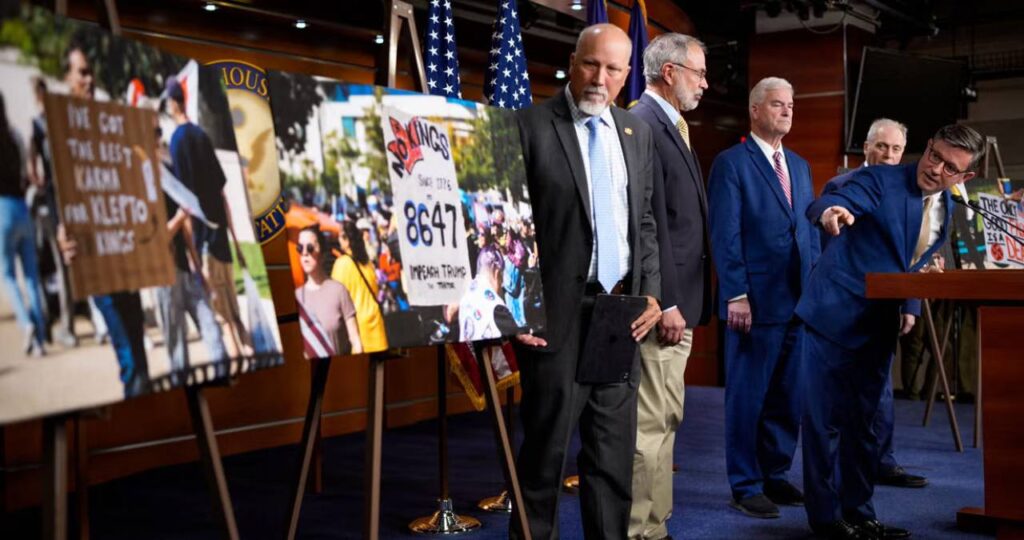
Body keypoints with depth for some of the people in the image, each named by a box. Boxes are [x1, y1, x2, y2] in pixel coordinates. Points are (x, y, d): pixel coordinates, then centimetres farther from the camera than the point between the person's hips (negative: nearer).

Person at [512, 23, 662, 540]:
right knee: (547, 444, 5)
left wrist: (651, 291, 5)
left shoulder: (637, 132, 12)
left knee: (615, 449, 10)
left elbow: (645, 221, 16)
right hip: (558, 311, -5)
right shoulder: (529, 125, -5)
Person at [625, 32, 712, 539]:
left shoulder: (670, 126, 18)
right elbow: (650, 224, -20)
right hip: (664, 302, -10)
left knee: (665, 419, 15)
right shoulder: (643, 124, -13)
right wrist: (667, 304, -21)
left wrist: (683, 303, 16)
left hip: (677, 299, 10)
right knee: (651, 421, -5)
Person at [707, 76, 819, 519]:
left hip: (799, 301, 7)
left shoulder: (800, 166, 18)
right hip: (756, 301, -7)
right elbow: (724, 234, -10)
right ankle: (745, 486, 11)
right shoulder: (731, 163, -4)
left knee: (787, 396, 11)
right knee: (747, 396, 2)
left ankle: (775, 474, 24)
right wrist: (736, 295, -15)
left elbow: (810, 231, 19)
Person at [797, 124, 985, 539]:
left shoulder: (947, 208, 9)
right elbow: (825, 204, -30)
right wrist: (829, 212, -52)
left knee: (863, 422, 14)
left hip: (879, 327, 7)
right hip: (834, 315, -7)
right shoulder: (880, 180, -12)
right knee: (826, 418, -2)